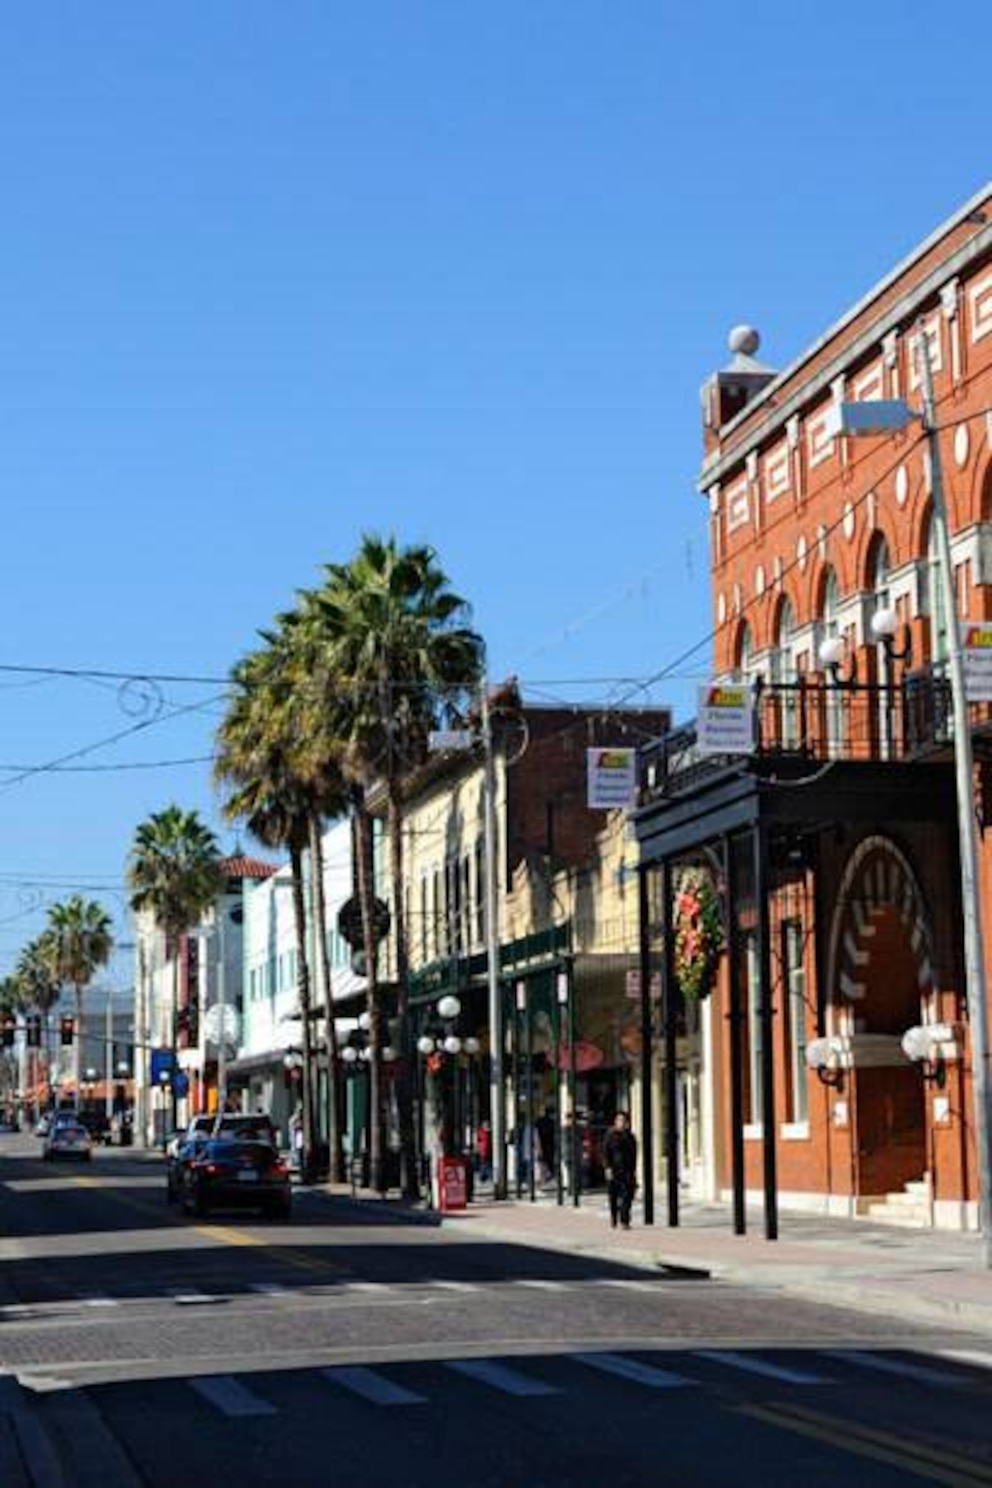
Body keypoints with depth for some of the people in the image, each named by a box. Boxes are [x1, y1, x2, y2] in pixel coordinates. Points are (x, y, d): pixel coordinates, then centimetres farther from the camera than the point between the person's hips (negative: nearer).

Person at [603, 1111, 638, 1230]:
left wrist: (634, 1169, 11)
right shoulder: (610, 1136, -1)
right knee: (614, 1196, 7)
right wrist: (608, 1168, -13)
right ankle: (613, 1219, 24)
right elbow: (605, 1153, -4)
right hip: (614, 1170, -2)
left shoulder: (630, 1136, 10)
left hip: (627, 1170, 2)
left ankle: (625, 1221, -12)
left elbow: (634, 1154, 15)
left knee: (627, 1195, -11)